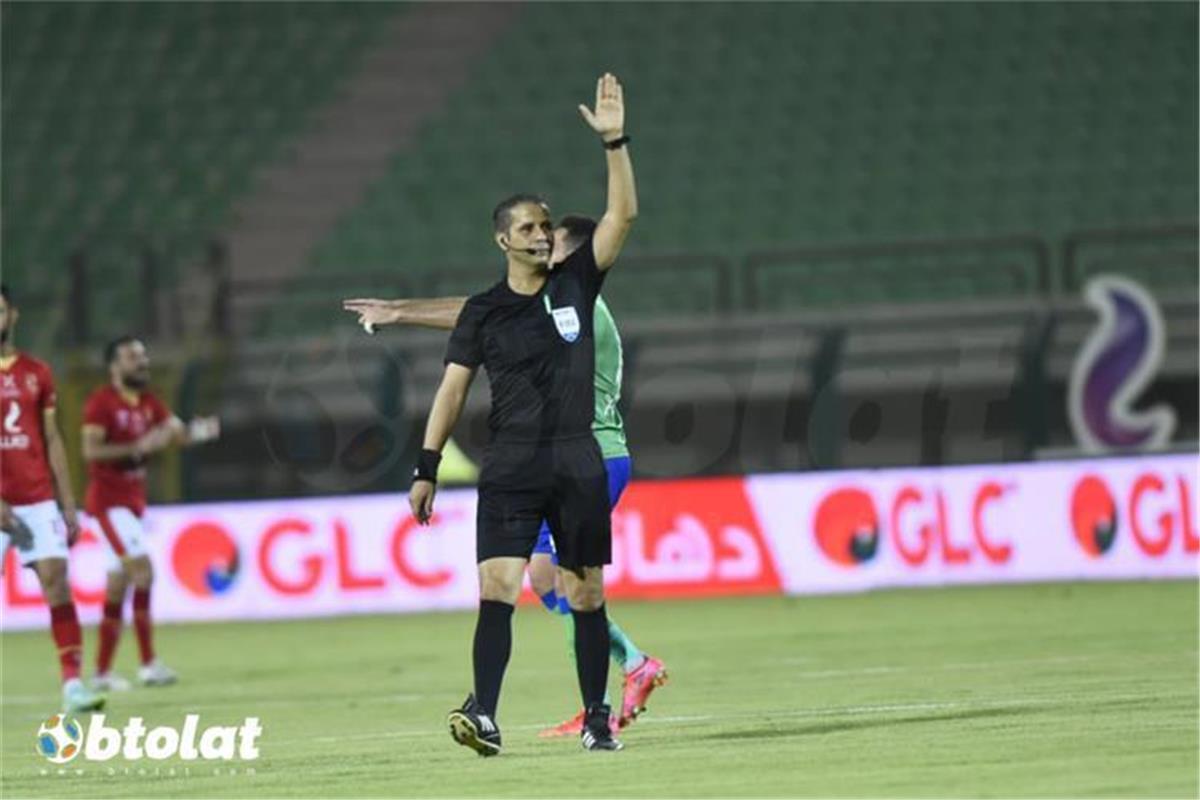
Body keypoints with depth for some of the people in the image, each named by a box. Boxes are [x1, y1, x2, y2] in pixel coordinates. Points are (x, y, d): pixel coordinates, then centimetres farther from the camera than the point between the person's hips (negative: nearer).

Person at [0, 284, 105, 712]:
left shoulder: (37, 373, 10)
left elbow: (52, 443, 13)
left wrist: (68, 505, 8)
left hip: (38, 500, 2)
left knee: (58, 583, -8)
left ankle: (72, 684, -10)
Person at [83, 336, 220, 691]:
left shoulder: (149, 403, 11)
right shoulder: (101, 402, -11)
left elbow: (177, 431, 2)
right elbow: (90, 450, -20)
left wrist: (199, 431, -20)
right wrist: (137, 448, -29)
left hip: (133, 501, 8)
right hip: (108, 499, -8)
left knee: (117, 588, 10)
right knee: (142, 569, -20)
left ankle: (102, 672, 15)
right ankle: (148, 664, -21)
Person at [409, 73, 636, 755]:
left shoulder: (576, 285, 6)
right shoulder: (484, 311, 4)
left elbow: (623, 214, -2)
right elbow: (453, 390, 4)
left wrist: (615, 141, -11)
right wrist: (427, 468, -2)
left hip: (578, 465, 2)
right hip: (510, 468, -1)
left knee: (587, 594, 6)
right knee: (499, 585, -15)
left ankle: (597, 719, 15)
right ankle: (483, 716, -23)